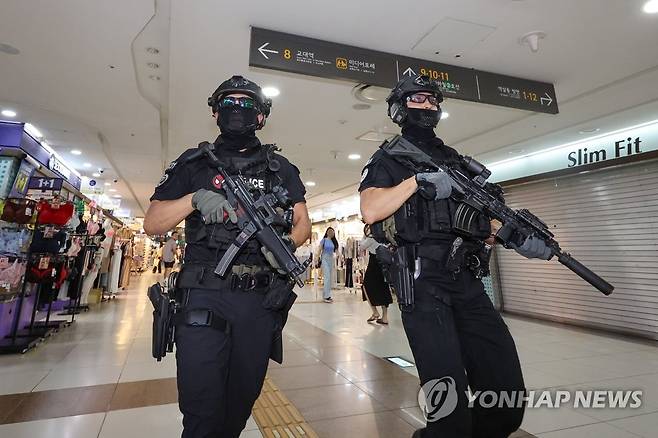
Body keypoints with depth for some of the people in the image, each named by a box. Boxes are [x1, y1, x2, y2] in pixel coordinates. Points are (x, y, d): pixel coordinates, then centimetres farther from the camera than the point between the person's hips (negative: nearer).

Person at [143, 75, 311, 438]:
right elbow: (151, 224, 5)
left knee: (241, 404, 17)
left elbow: (303, 223, 10)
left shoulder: (280, 168, 11)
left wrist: (287, 243, -12)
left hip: (260, 302, 2)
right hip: (205, 299, -1)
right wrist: (194, 199, -14)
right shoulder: (193, 163, 8)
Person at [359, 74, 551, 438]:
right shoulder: (388, 159, 6)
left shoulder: (456, 160, 23)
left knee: (507, 396, 8)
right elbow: (370, 211, -11)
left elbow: (478, 217, 21)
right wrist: (419, 180, -16)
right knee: (449, 405, -4)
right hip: (422, 284, -5)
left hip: (467, 282, 6)